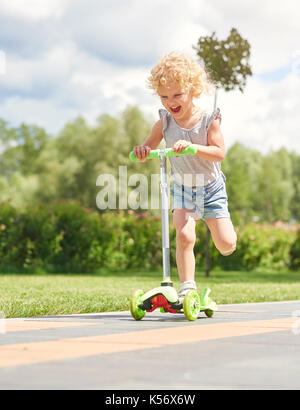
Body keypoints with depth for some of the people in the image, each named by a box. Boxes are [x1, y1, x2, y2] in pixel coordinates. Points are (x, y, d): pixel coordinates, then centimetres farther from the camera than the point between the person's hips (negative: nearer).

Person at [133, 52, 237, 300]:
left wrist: (192, 147, -38)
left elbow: (219, 153, -23)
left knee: (226, 243, -3)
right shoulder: (165, 122, -8)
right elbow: (148, 148, -3)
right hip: (182, 189, 1)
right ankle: (187, 287, -12)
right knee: (184, 236, -22)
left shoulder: (209, 120, -15)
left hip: (211, 188, -1)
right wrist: (141, 151, -27)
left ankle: (221, 227, 35)